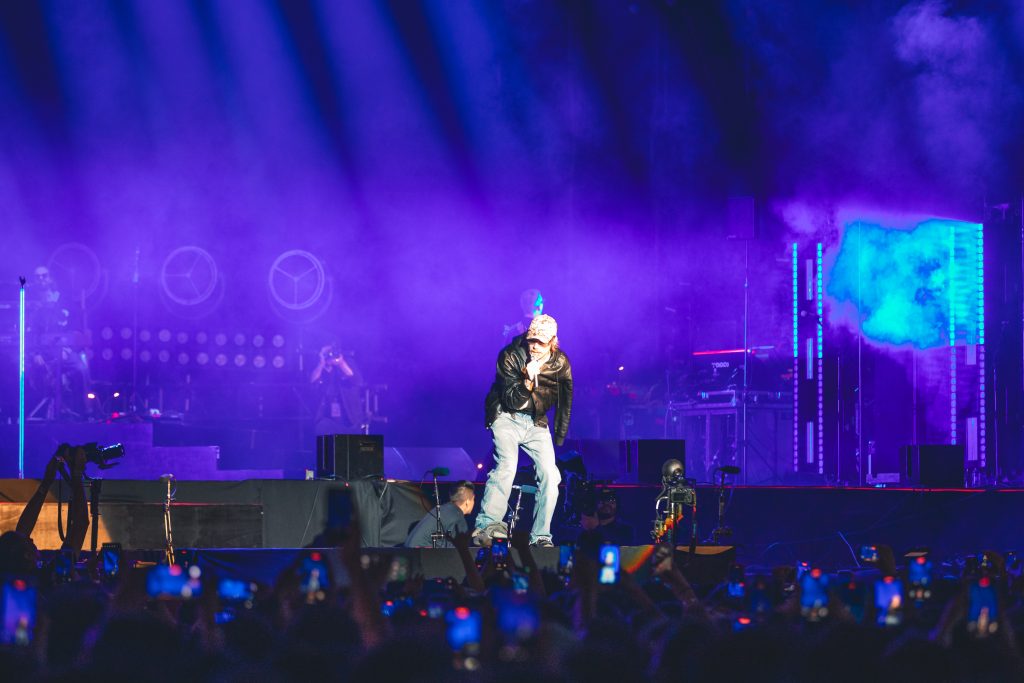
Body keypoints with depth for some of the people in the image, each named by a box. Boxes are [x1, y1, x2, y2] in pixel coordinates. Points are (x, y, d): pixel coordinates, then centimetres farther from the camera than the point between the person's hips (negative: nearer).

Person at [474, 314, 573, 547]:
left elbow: (564, 404, 9)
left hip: (536, 423, 4)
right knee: (507, 465, -27)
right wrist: (528, 380, -34)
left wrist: (559, 439, 11)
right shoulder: (510, 357, -16)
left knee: (550, 475, -12)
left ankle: (540, 538, -4)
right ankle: (486, 526, -32)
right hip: (507, 417, -4)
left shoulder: (560, 363, -6)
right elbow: (512, 401, -17)